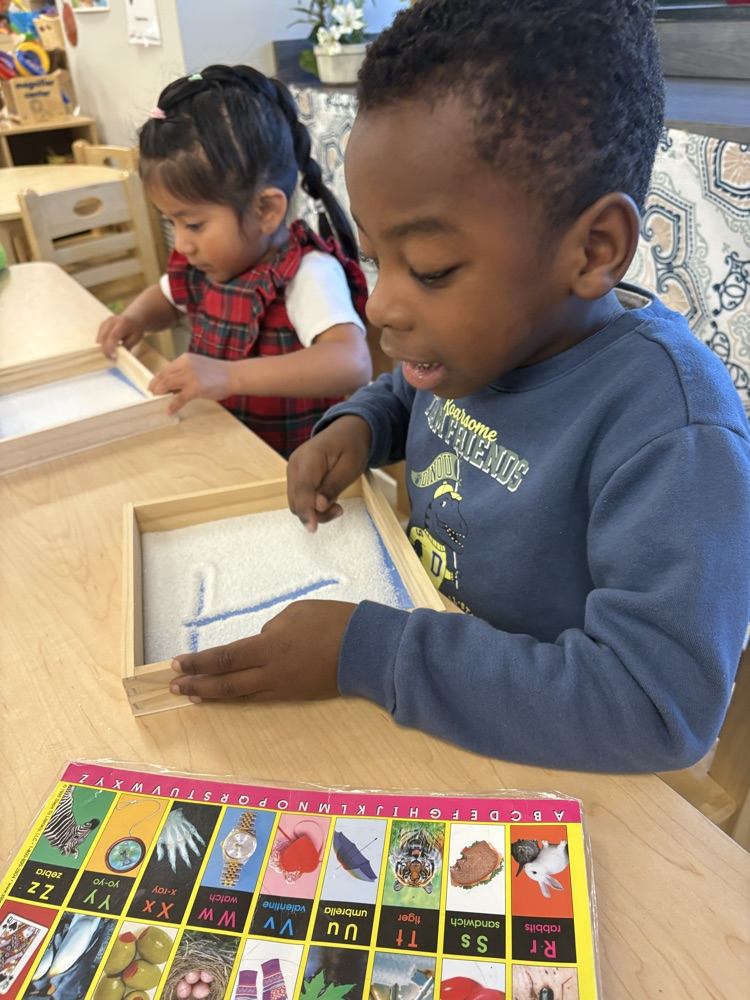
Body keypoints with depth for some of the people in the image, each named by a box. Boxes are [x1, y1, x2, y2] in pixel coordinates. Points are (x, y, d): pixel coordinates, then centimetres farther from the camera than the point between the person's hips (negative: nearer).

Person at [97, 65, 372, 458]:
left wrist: (230, 375, -40)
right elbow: (164, 297, 28)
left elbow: (353, 364, -35)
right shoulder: (206, 265, 6)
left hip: (289, 467, -7)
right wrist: (134, 317, 5)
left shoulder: (309, 276, -19)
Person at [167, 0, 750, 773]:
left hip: (526, 754, -4)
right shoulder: (480, 333, -6)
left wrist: (366, 652, -30)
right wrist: (358, 424, -7)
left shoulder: (671, 430, -28)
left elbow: (662, 706, -31)